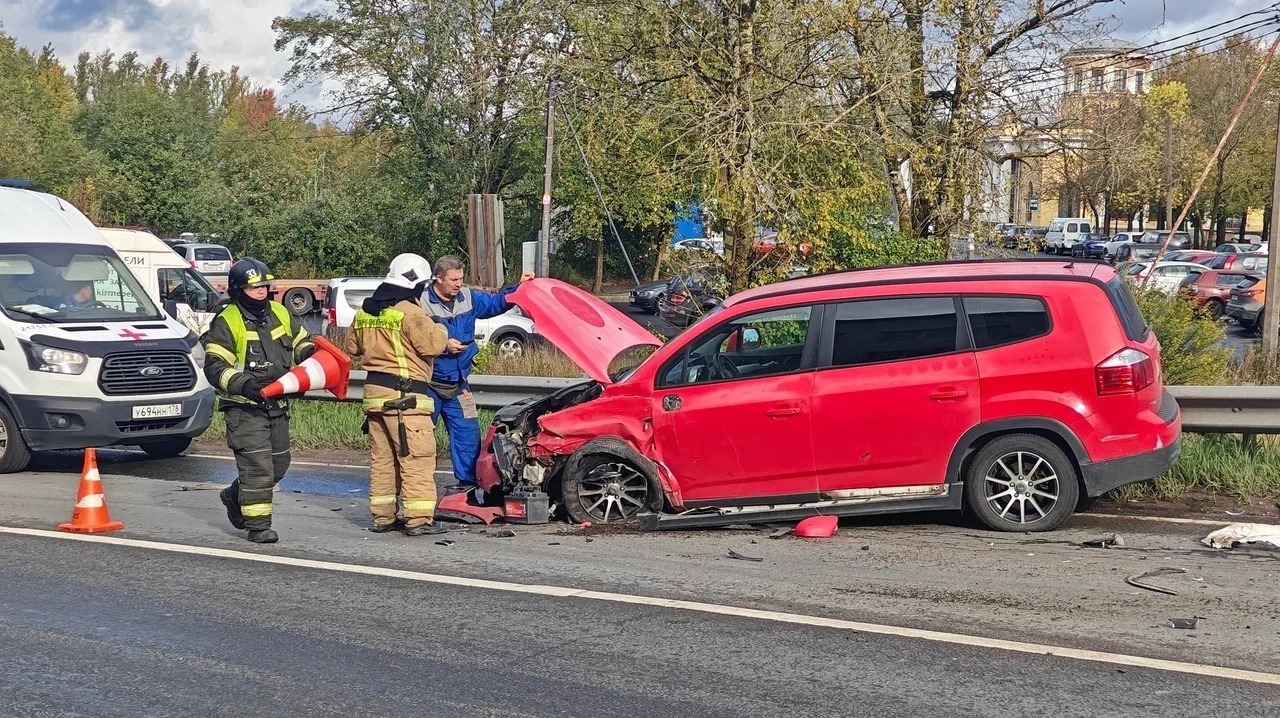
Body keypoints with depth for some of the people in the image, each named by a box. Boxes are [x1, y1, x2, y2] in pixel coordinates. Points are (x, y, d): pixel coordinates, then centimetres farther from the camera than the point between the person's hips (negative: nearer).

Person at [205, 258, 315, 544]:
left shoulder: (280, 313, 9)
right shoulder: (226, 323, -10)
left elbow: (299, 340, 24)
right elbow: (214, 367, -15)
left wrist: (310, 352, 0)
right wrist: (243, 383, -30)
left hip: (277, 405, 7)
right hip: (244, 407, -7)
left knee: (278, 464, 16)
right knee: (257, 466, -13)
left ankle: (235, 496, 38)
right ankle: (257, 525, -5)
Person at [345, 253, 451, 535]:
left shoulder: (364, 312, 13)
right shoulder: (410, 313, -13)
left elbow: (352, 347, 21)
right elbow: (433, 345, -17)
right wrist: (440, 330, 3)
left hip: (374, 393, 8)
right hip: (405, 395, -8)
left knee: (381, 458, 13)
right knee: (417, 459, -6)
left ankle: (382, 517, 17)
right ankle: (418, 519, -10)